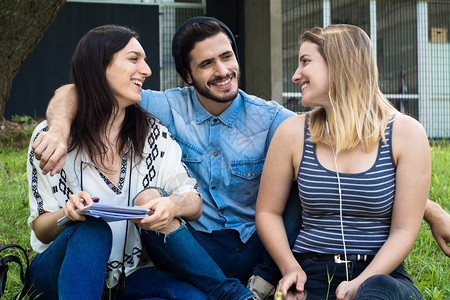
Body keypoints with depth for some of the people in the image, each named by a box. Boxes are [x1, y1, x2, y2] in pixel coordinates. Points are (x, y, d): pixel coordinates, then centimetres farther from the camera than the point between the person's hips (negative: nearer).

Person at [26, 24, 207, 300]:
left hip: (129, 276, 2)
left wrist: (172, 204, -29)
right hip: (60, 274, -2)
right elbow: (41, 230, -3)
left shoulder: (154, 133, 1)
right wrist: (68, 213, -26)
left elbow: (195, 205, -4)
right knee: (91, 229, -34)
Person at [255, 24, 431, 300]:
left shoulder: (406, 133, -1)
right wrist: (291, 268, -6)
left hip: (380, 275, 0)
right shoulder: (293, 133, 4)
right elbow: (268, 212, 11)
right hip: (312, 277, 1)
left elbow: (404, 229, -2)